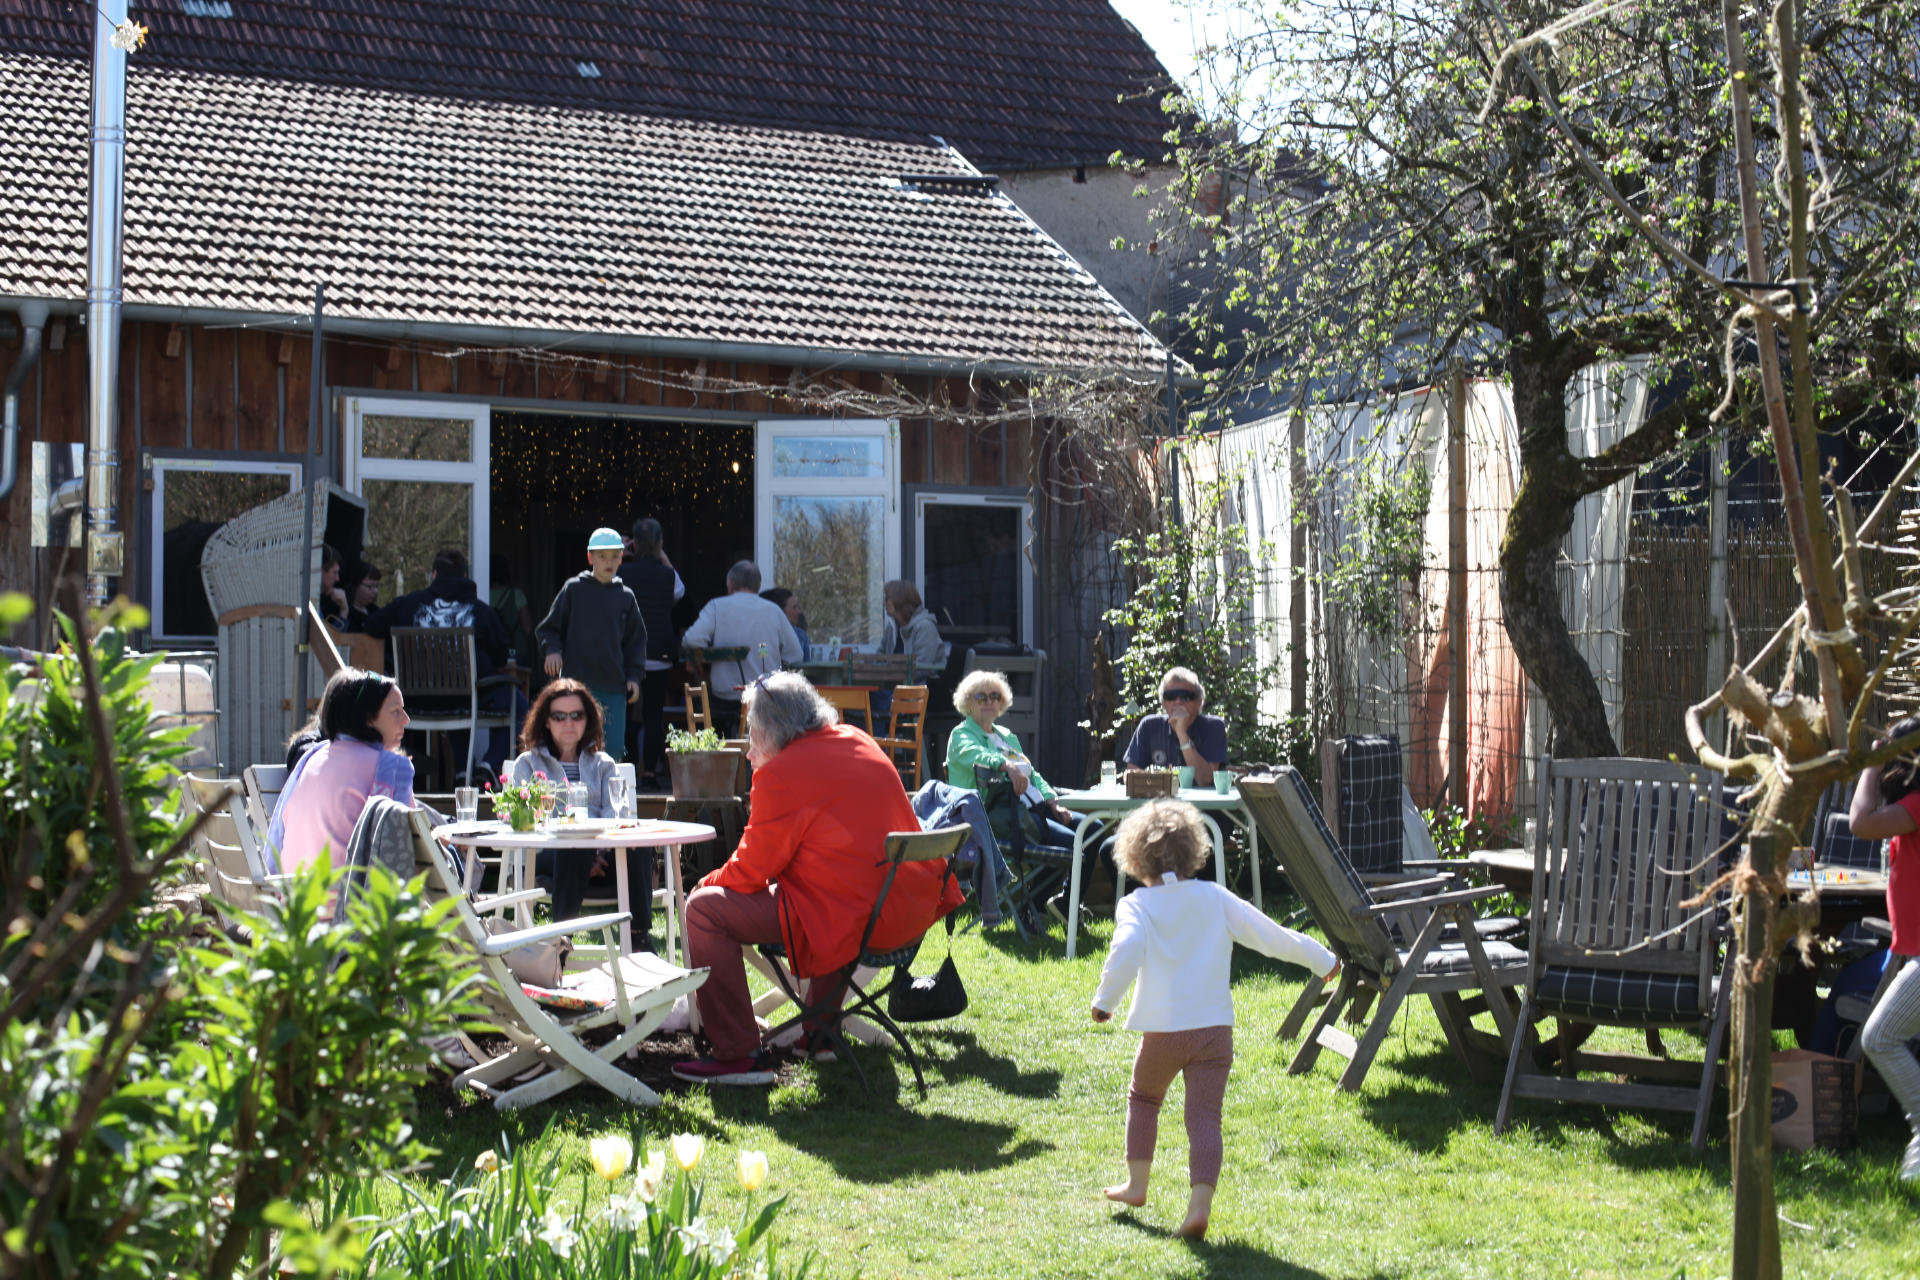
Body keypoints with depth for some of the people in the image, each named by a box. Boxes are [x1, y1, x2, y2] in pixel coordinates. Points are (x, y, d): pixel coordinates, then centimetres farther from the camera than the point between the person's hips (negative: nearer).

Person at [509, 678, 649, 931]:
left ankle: (639, 936, -35)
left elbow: (613, 814, 10)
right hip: (547, 854, -2)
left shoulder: (603, 764, 27)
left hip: (599, 854, 2)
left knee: (637, 847, -33)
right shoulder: (528, 763, 20)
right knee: (575, 849, -39)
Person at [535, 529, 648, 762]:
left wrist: (633, 676, 7)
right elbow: (549, 627, 10)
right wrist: (552, 649, -9)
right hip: (576, 682, -2)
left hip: (614, 686, 2)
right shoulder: (574, 589, 3)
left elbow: (636, 640, 17)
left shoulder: (625, 596, 9)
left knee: (614, 748, 0)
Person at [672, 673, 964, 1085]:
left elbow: (751, 871, -5)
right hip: (909, 913, 9)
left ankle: (738, 1057, -2)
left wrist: (709, 882, 16)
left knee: (704, 909, -2)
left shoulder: (781, 774, -11)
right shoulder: (859, 744, 13)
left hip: (850, 921, -9)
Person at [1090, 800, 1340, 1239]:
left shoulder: (1136, 905, -4)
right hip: (1215, 1029, 1)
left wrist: (1105, 999, -18)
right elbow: (1268, 934, 8)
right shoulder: (1215, 898, 5)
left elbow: (1126, 951, -24)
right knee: (1205, 1117, -1)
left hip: (1163, 1031, -1)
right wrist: (1320, 958, 18)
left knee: (1143, 1098, 24)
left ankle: (1136, 1183, 32)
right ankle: (1199, 1207, -14)